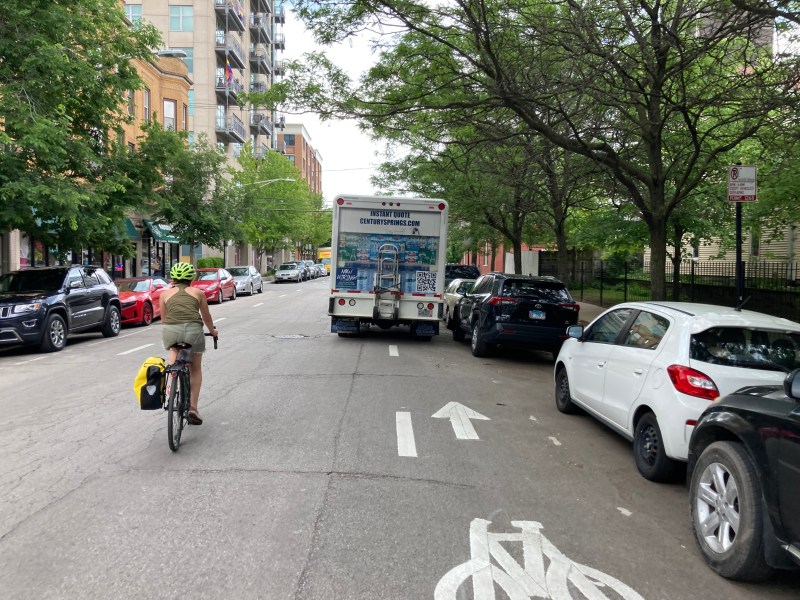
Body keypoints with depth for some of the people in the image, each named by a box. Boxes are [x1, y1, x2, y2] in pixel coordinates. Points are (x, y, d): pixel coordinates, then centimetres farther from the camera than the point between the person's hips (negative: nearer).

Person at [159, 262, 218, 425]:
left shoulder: (165, 294, 19)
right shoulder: (198, 293, 19)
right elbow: (206, 317, 28)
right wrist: (213, 331, 47)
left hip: (171, 330, 0)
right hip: (193, 330, 0)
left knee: (174, 349, 35)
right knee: (196, 369, 20)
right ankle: (193, 407, 15)